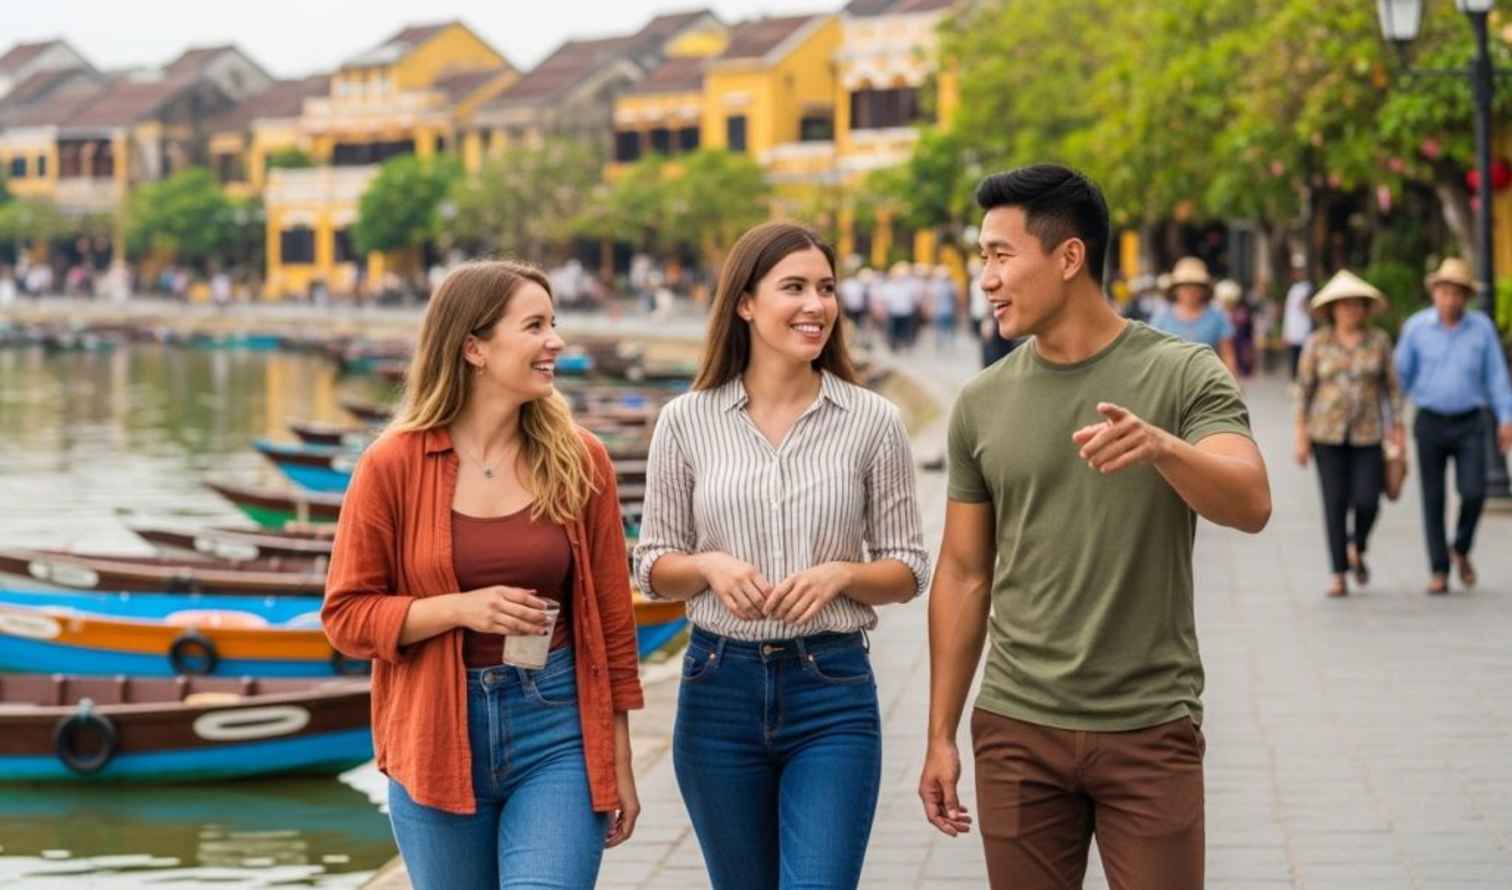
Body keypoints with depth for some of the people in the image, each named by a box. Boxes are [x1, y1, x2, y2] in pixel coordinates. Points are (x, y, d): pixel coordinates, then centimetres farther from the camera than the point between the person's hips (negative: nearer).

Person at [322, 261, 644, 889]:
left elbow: (611, 619, 5)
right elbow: (346, 615, -2)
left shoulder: (579, 461, -1)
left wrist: (619, 763, 6)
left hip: (557, 728, 0)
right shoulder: (393, 467, -6)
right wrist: (460, 608, -18)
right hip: (437, 739, 0)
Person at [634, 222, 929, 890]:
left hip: (832, 691, -2)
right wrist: (709, 567, -15)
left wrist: (841, 573, -16)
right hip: (720, 687, 2)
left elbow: (908, 570, 4)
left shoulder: (873, 421, -1)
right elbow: (653, 568, 6)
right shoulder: (685, 421, 1)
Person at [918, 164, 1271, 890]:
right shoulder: (981, 405, 5)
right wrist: (940, 735, 8)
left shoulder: (1184, 375, -4)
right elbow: (963, 574, 10)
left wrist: (1161, 445, -39)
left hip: (1151, 729, -3)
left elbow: (1251, 505, -19)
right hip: (1017, 729, 3)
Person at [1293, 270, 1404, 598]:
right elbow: (1304, 388, 2)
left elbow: (1391, 386, 7)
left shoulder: (1378, 340, 4)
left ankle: (1357, 549, 22)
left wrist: (1397, 425, 1)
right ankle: (1339, 575, 4)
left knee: (1367, 501, -9)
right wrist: (1301, 434, -2)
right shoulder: (1317, 343, 1)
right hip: (1327, 433, -1)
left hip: (1367, 433, 1)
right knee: (1335, 503, -3)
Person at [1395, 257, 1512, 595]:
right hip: (1430, 424, 0)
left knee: (1473, 493, -13)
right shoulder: (1416, 326, -3)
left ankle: (1461, 550, 14)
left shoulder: (1481, 327, -1)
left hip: (1469, 425, 0)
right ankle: (1439, 572, 9)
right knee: (1433, 500, 1)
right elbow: (1400, 375, 3)